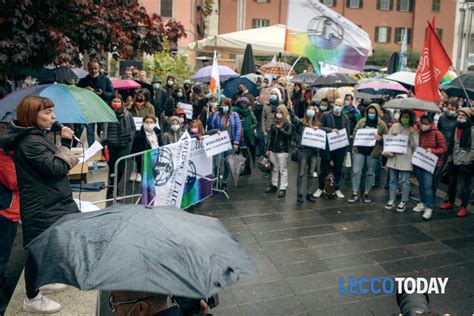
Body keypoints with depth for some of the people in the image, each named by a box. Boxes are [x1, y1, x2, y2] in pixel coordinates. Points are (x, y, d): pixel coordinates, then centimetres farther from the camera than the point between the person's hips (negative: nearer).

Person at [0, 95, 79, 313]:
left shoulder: (34, 136, 9)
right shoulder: (30, 142, -23)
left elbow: (51, 164, 15)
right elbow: (57, 169, -24)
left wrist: (63, 145, 4)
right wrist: (65, 144, -17)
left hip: (47, 204, 10)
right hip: (41, 208, -10)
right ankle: (32, 299, 20)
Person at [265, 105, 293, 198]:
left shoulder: (288, 124, -5)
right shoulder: (274, 123, 8)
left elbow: (288, 134, -19)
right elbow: (270, 136, 8)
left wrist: (280, 128, -21)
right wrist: (268, 148, 4)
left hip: (283, 150, -5)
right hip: (273, 149, 5)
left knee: (283, 170, 1)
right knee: (274, 169, 15)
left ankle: (283, 188, 6)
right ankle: (274, 185, 28)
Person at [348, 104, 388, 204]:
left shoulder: (381, 124, 1)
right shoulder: (361, 122, 5)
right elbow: (354, 133, 11)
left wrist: (380, 138, -17)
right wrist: (357, 136, -10)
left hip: (373, 152, -1)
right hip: (359, 150, 1)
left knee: (370, 173, 9)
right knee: (356, 171, -4)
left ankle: (366, 194, 19)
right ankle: (355, 194, 3)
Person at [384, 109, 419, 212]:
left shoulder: (414, 130, -2)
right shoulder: (395, 126, 4)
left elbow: (415, 146, -7)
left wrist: (412, 134, -18)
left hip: (406, 159, -2)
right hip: (393, 157, 3)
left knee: (404, 181, 3)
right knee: (393, 180, 11)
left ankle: (404, 201, 16)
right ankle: (391, 199, 23)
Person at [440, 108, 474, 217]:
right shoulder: (456, 128, 8)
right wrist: (450, 157, 10)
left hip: (465, 163, -6)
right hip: (453, 161, 6)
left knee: (465, 185, 1)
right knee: (452, 183, 17)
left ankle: (463, 207, 10)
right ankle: (450, 202, 31)